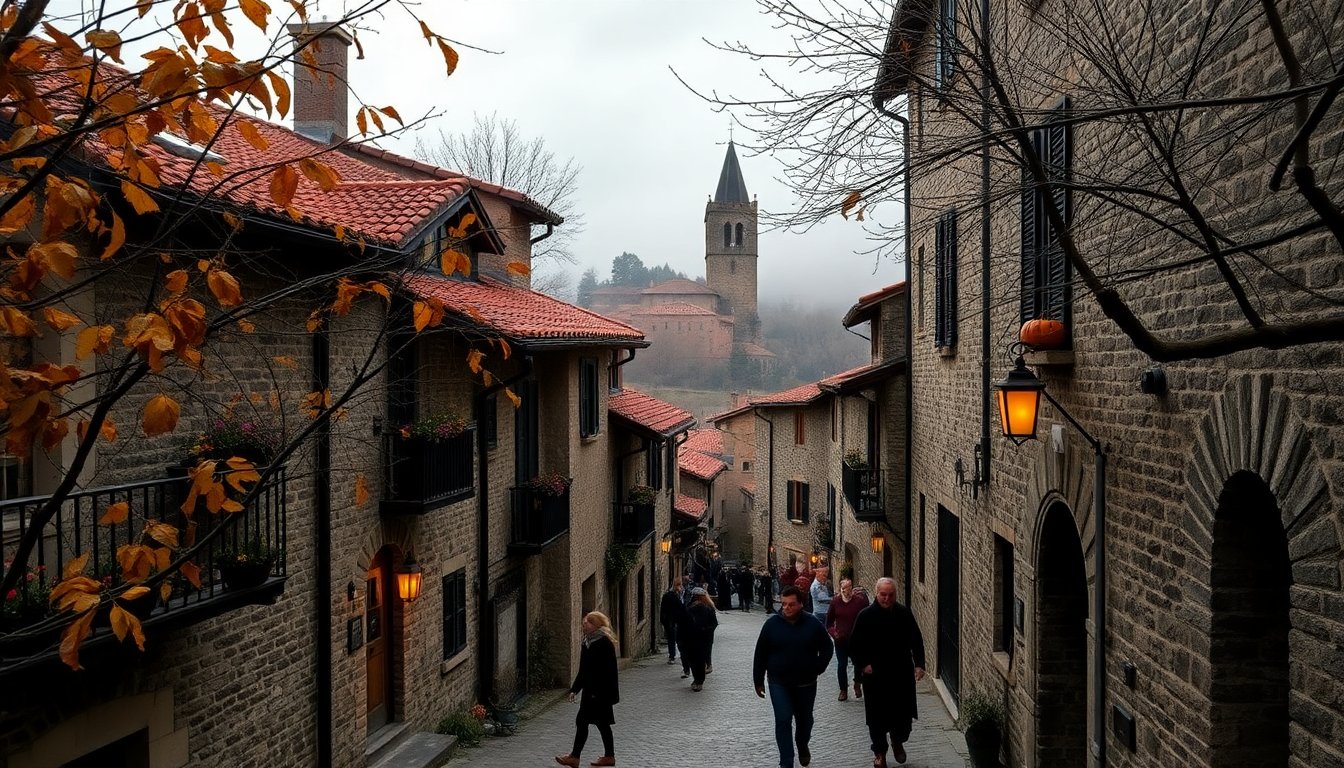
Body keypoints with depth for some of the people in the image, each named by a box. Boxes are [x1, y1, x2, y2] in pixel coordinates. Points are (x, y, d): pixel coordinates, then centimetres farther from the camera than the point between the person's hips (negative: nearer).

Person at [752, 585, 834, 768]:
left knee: (805, 719, 18)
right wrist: (758, 681, -1)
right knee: (783, 721, -8)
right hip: (779, 683, -1)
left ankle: (802, 745, 47)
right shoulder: (771, 624, -9)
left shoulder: (813, 624, -7)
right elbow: (760, 654, -2)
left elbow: (826, 648, 6)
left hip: (806, 683, 2)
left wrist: (818, 669, -4)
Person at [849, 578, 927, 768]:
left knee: (904, 714, 8)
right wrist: (863, 665, -9)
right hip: (875, 676, -2)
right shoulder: (866, 616, -7)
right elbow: (854, 645, 0)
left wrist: (919, 664, -3)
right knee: (877, 716, 6)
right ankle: (879, 752, 24)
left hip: (903, 675, 2)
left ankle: (898, 742, 36)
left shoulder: (905, 614, -1)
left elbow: (917, 641, 7)